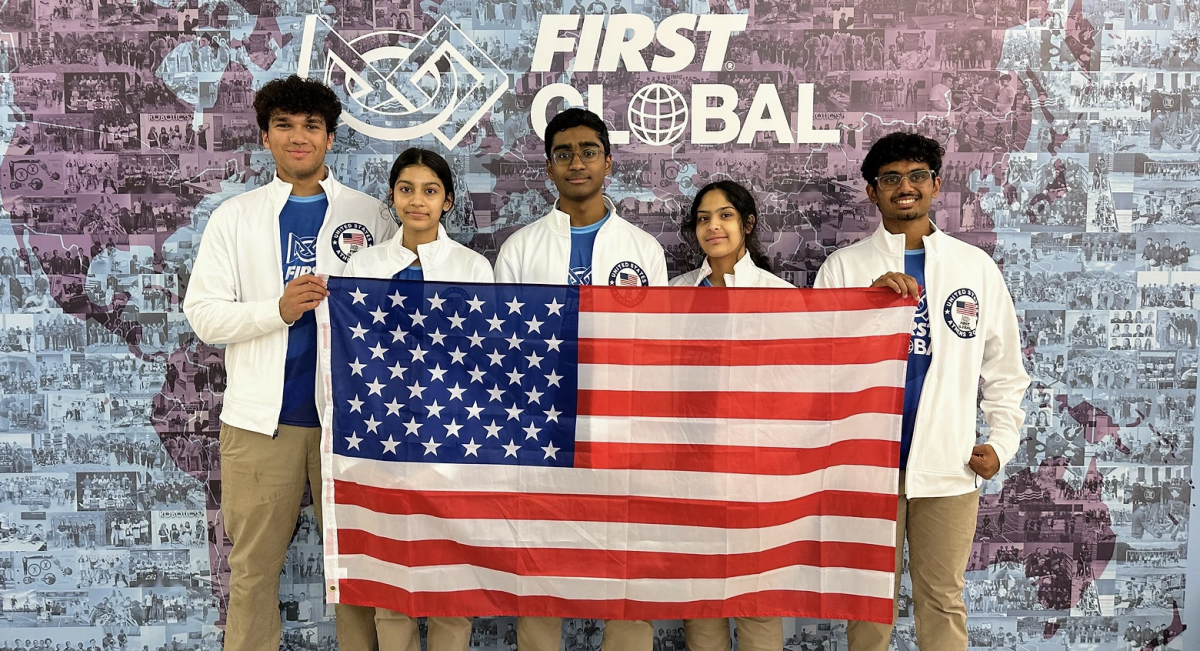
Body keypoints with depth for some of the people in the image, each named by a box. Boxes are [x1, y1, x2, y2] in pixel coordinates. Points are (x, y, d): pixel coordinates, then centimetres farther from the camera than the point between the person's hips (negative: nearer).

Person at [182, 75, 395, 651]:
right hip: (262, 416, 1)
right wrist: (278, 310, -13)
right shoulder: (233, 218, 8)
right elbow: (202, 314, 2)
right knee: (253, 568, 8)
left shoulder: (371, 217, 7)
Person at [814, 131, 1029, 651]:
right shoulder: (843, 267, 2)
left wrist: (1001, 441, 6)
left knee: (942, 598, 10)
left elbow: (1003, 365, 13)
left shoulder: (977, 267, 8)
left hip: (950, 464, 1)